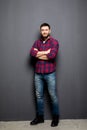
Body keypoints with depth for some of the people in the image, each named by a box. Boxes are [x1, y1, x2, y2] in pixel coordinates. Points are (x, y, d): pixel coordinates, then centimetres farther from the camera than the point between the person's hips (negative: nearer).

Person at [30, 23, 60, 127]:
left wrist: (38, 53, -10)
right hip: (38, 73, 4)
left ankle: (56, 117, 22)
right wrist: (46, 52, -14)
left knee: (53, 95, 5)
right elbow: (32, 53, -9)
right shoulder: (37, 42, 10)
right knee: (38, 96, 11)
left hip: (50, 73, -4)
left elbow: (52, 55, -21)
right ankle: (40, 117, 26)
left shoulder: (54, 42, -4)